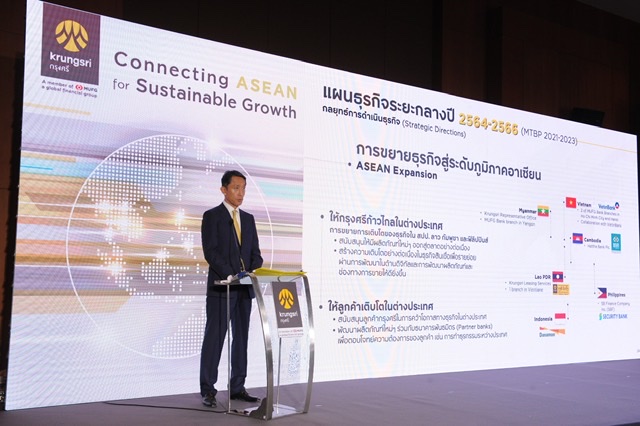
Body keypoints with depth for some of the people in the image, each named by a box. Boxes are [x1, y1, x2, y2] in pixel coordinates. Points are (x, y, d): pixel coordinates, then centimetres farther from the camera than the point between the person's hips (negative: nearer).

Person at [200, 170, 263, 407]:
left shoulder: (248, 219, 15)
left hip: (244, 288, 6)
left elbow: (255, 252, 12)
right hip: (221, 287, -6)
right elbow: (210, 251, -11)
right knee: (215, 337, -3)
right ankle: (207, 390, 5)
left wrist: (253, 272, -7)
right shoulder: (212, 216, -2)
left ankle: (237, 387, 15)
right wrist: (231, 275, -21)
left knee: (241, 337, 8)